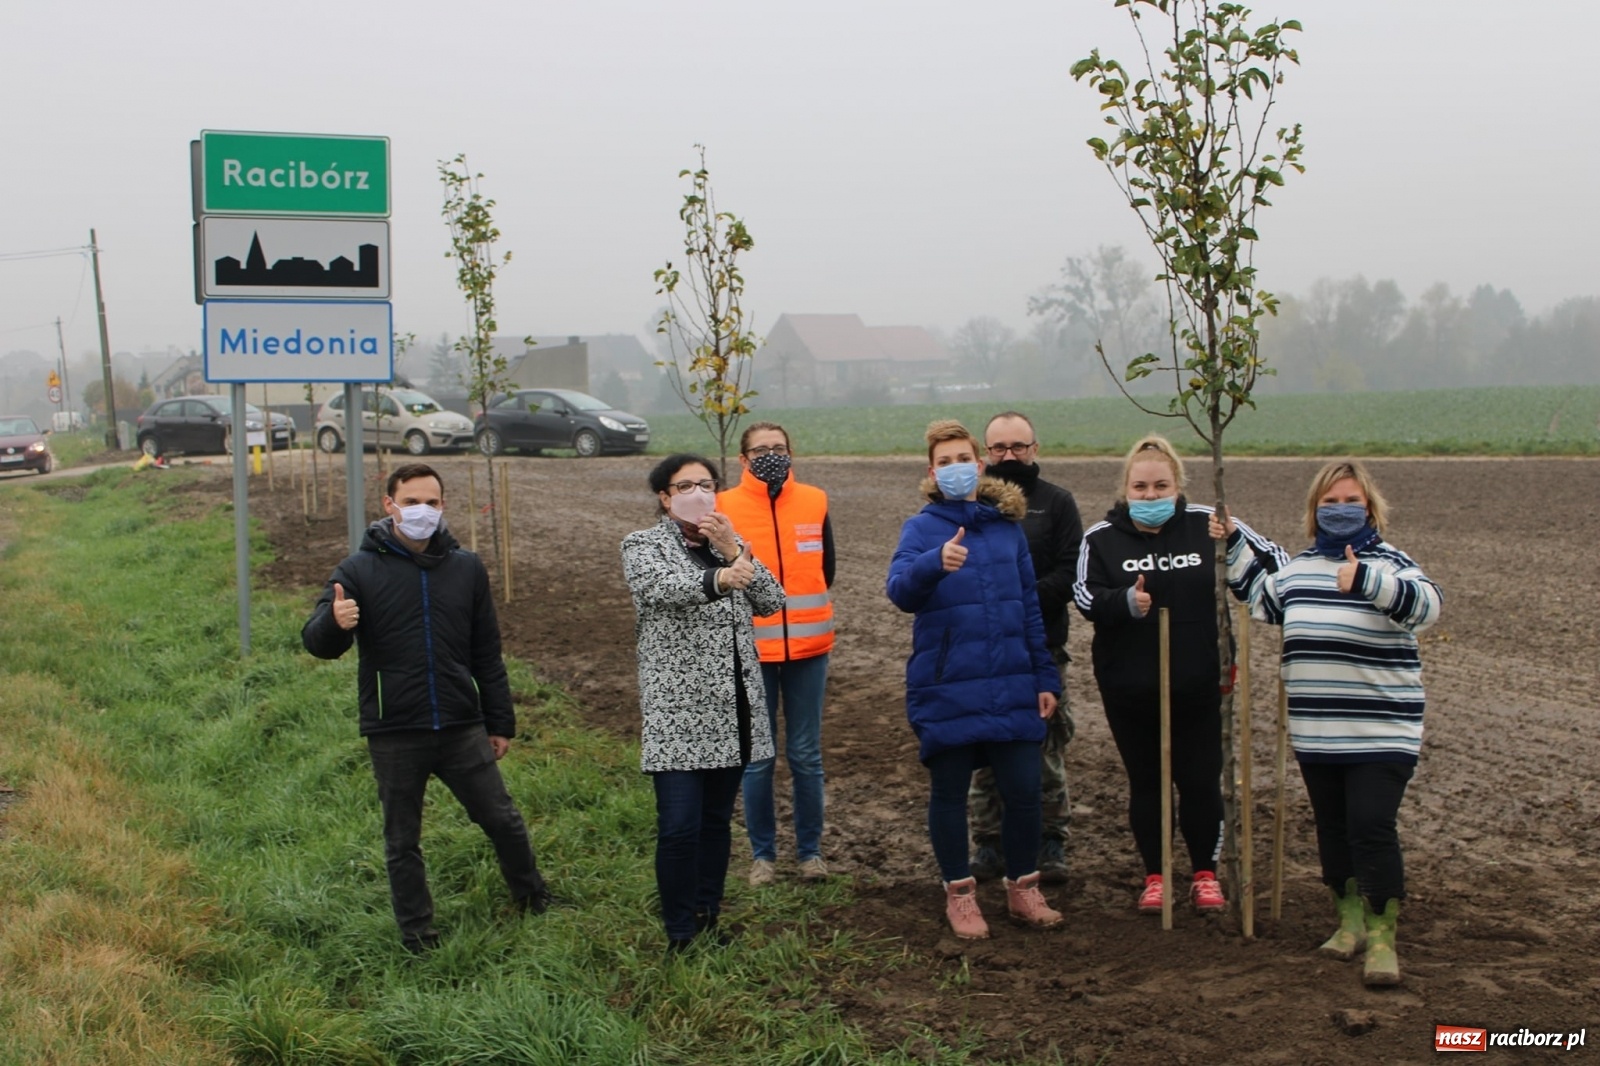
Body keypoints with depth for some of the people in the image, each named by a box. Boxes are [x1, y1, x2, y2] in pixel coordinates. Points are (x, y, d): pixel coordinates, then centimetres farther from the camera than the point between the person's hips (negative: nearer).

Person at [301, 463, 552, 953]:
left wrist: (500, 722, 12)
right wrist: (334, 624, -35)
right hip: (393, 734, -2)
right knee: (402, 842, 9)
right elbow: (317, 642, -11)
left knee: (503, 820, 9)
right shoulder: (359, 571, -4)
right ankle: (418, 937, 22)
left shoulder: (466, 568, 6)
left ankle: (534, 903, 31)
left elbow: (487, 654, 12)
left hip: (461, 728, 2)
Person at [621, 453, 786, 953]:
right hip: (677, 711, -5)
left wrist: (735, 552, -11)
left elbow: (772, 601, 3)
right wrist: (719, 579, -44)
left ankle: (708, 920, 23)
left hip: (733, 707, 5)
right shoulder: (643, 545, -1)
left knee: (717, 819, 12)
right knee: (680, 827, -10)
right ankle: (681, 936, 1)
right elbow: (664, 587, -24)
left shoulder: (726, 543, 14)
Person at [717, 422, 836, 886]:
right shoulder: (725, 507, -5)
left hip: (808, 648, 2)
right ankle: (762, 853, 17)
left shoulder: (814, 502, 3)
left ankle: (811, 849, 20)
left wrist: (803, 611, 9)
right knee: (756, 758, 4)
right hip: (751, 651, -2)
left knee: (806, 755, 8)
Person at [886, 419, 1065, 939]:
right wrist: (935, 562, -41)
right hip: (946, 691, -3)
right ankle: (959, 894, 23)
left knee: (1023, 790, 3)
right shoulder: (921, 528, -2)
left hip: (1011, 688, 3)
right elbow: (900, 589, -20)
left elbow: (1030, 607, 14)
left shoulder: (1007, 526, 9)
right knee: (949, 793, 7)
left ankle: (1023, 889, 22)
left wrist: (1045, 677, 10)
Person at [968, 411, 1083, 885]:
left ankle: (1051, 842, 11)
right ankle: (988, 842, 15)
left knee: (1047, 749, 2)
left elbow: (1070, 571, -4)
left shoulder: (1057, 502, 6)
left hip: (1042, 649, -1)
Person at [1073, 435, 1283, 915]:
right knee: (1145, 782, 11)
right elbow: (1085, 596, -12)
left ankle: (1205, 873, 24)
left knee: (1201, 780, 5)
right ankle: (1154, 876, 24)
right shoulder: (1101, 537, -4)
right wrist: (1126, 602, -32)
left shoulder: (1206, 525, -3)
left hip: (1197, 684, 0)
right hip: (1128, 688, 0)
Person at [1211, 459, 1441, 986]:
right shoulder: (1300, 566, 13)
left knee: (1371, 826, -12)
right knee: (1332, 826, 13)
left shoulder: (1388, 562, -4)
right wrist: (1234, 543, 24)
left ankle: (1381, 938, -4)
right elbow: (1262, 597, 31)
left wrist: (1366, 580, -39)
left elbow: (1426, 603, -24)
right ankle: (1350, 919, 27)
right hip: (1316, 734, 6)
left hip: (1381, 732, -6)